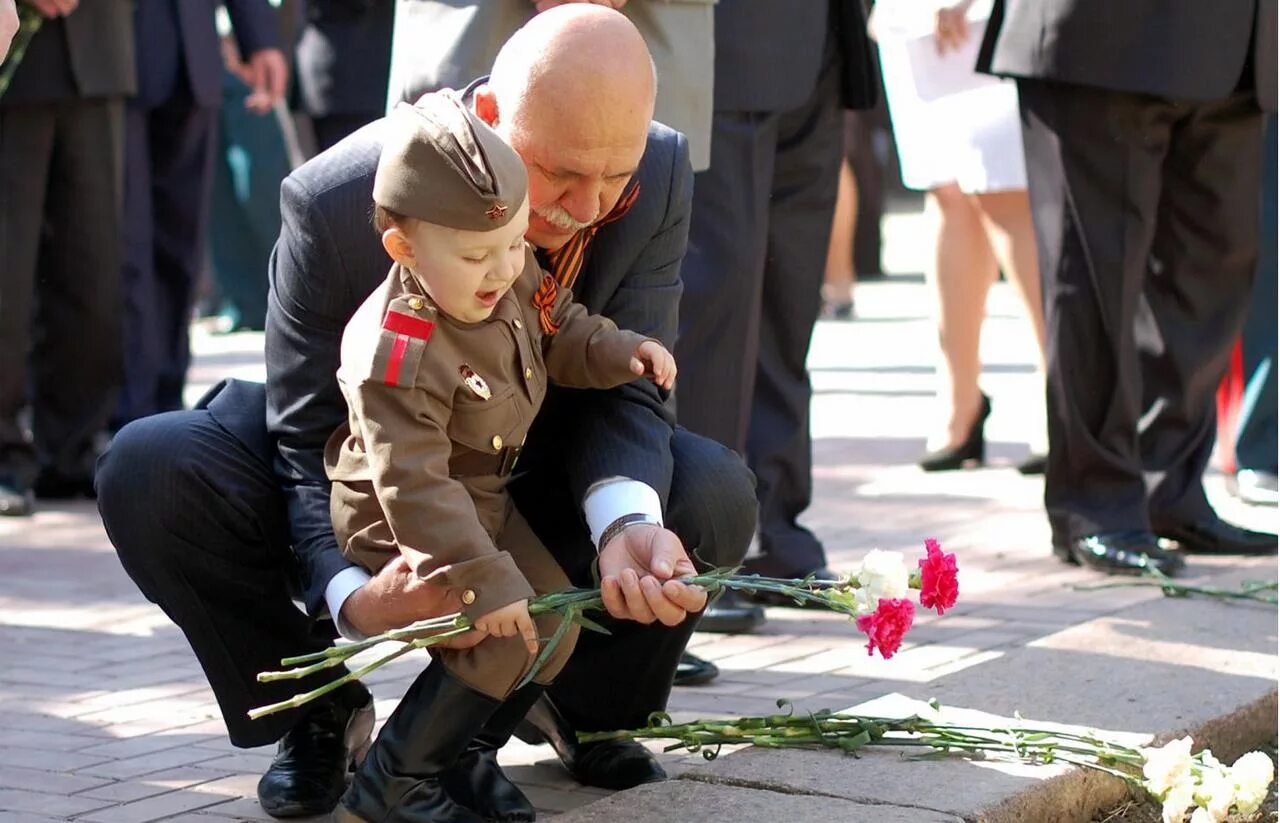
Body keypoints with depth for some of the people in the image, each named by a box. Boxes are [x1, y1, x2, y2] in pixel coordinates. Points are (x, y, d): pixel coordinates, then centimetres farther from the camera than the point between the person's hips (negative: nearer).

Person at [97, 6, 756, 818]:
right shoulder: (336, 202, -31)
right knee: (148, 470, -28)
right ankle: (322, 712, -3)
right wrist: (350, 591, -44)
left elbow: (625, 391, -19)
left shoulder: (662, 176, -23)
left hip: (539, 477, 2)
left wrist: (628, 521, -43)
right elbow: (308, 438, -24)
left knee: (714, 494, -27)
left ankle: (583, 701, 5)